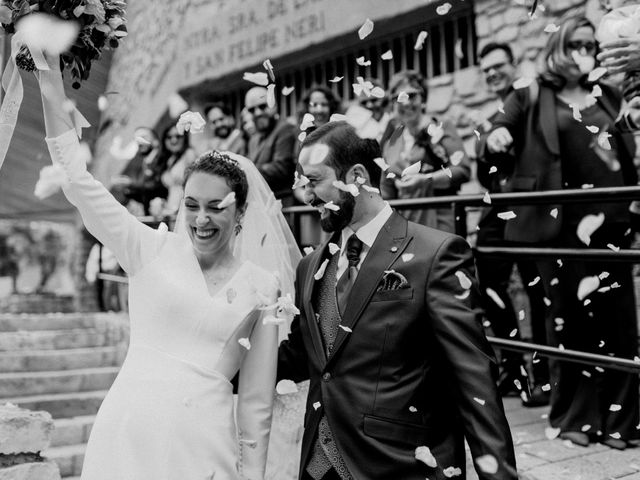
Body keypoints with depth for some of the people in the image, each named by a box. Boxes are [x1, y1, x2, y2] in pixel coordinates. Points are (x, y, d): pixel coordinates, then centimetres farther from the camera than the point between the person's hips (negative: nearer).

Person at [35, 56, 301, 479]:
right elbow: (78, 181, -2)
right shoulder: (154, 250, 3)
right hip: (128, 430, 1)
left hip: (202, 444, 0)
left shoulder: (262, 286, 3)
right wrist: (52, 82, -6)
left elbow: (257, 397, 5)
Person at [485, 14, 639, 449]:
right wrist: (495, 138, -20)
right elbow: (501, 135, 3)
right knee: (569, 317, 4)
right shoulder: (531, 97, 6)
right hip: (560, 221, -3)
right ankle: (574, 415, 16)